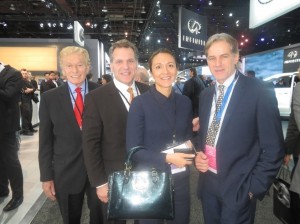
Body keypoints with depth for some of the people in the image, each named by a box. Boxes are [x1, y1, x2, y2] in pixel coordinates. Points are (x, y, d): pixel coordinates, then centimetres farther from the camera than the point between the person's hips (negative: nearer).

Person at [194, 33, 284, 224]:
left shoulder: (260, 92, -12)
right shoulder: (206, 95, 6)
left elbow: (273, 149, -10)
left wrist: (254, 188, -11)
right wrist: (198, 156, -2)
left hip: (238, 189, -5)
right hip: (208, 184, 5)